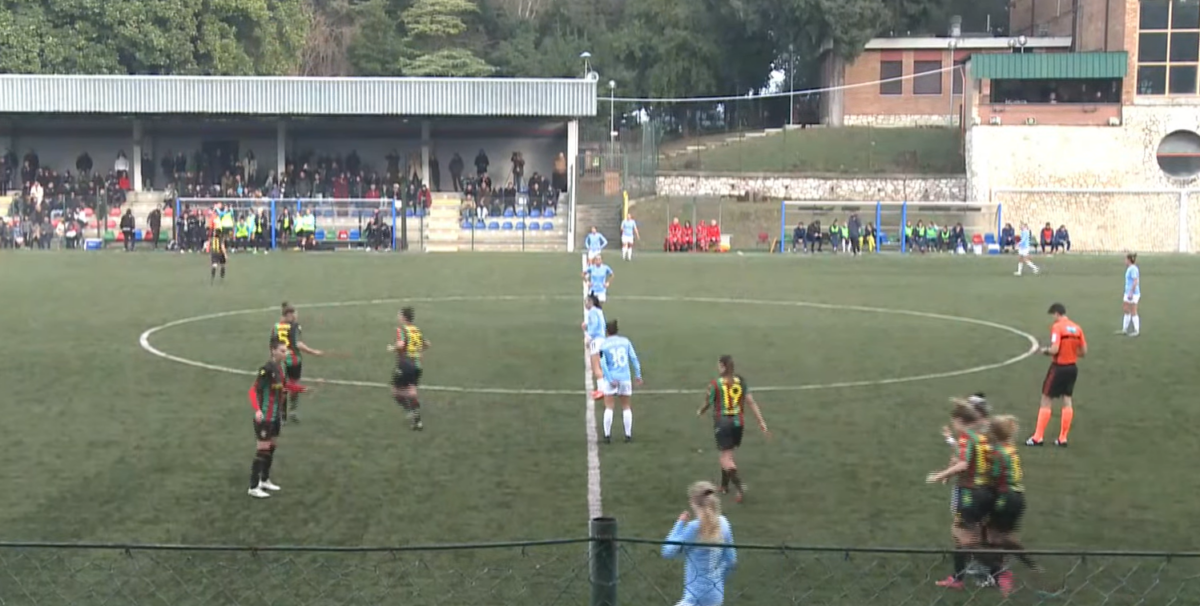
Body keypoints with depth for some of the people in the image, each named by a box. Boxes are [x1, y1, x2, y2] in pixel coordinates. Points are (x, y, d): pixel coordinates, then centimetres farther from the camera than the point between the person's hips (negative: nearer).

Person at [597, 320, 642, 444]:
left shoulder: (603, 345, -3)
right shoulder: (625, 341, 4)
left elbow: (603, 364, -12)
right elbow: (634, 358, 0)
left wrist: (610, 380, -12)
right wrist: (638, 375, 5)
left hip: (611, 379, -2)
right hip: (625, 378, 2)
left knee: (608, 408, 3)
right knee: (626, 407, 12)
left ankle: (607, 436, -2)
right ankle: (628, 435, 11)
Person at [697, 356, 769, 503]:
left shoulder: (715, 384, -10)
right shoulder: (741, 381, 1)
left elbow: (707, 404, 1)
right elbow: (751, 402, -1)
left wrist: (700, 412, 24)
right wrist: (761, 422, 1)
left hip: (722, 423, -5)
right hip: (738, 422, 5)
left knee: (725, 457, -4)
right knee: (728, 453, 22)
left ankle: (740, 485, -23)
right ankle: (724, 485, 32)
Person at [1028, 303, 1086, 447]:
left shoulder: (1057, 327, -15)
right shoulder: (1077, 328, 5)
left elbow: (1055, 349, -23)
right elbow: (1083, 352, 7)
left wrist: (1045, 350, -3)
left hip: (1059, 368, -6)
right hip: (1072, 368, 6)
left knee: (1046, 400, 3)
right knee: (1068, 401, 11)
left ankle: (1037, 437, 4)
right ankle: (1063, 438, 12)